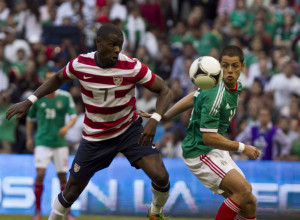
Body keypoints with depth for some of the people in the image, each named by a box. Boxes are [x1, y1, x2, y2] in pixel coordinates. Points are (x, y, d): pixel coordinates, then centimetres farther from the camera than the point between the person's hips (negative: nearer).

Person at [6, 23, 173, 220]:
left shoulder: (132, 67, -21)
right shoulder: (80, 64, -15)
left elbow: (165, 91, -16)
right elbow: (58, 79, 8)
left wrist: (154, 120, -33)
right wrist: (29, 102, 2)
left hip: (129, 129, -1)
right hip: (95, 137, 1)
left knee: (161, 177, -17)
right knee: (71, 193, 5)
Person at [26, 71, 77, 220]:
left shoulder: (65, 97, -1)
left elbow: (73, 116, -7)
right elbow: (30, 118, 13)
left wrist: (67, 127, -28)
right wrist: (29, 138, 10)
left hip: (60, 142, 1)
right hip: (42, 142, -1)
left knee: (62, 176, 5)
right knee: (40, 174, -15)